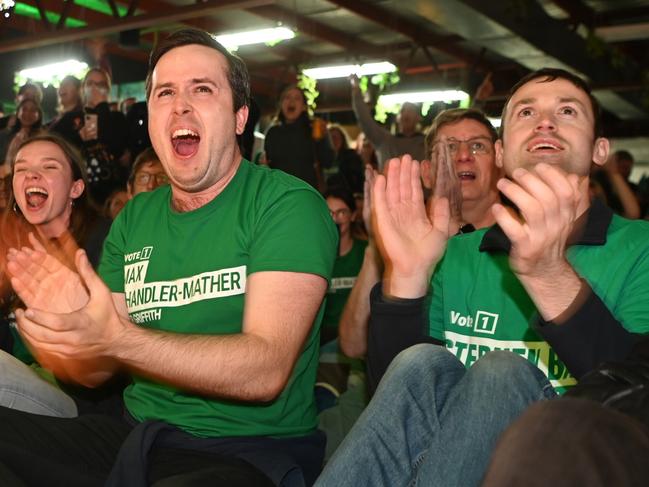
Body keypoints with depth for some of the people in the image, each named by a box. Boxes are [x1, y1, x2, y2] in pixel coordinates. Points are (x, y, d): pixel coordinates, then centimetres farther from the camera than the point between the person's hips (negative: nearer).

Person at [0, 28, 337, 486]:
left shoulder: (288, 205, -9)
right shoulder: (134, 219, 10)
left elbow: (266, 371, -20)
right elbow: (94, 371, 8)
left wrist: (116, 339, -29)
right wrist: (71, 322, -15)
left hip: (250, 449, -5)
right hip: (134, 436, 6)